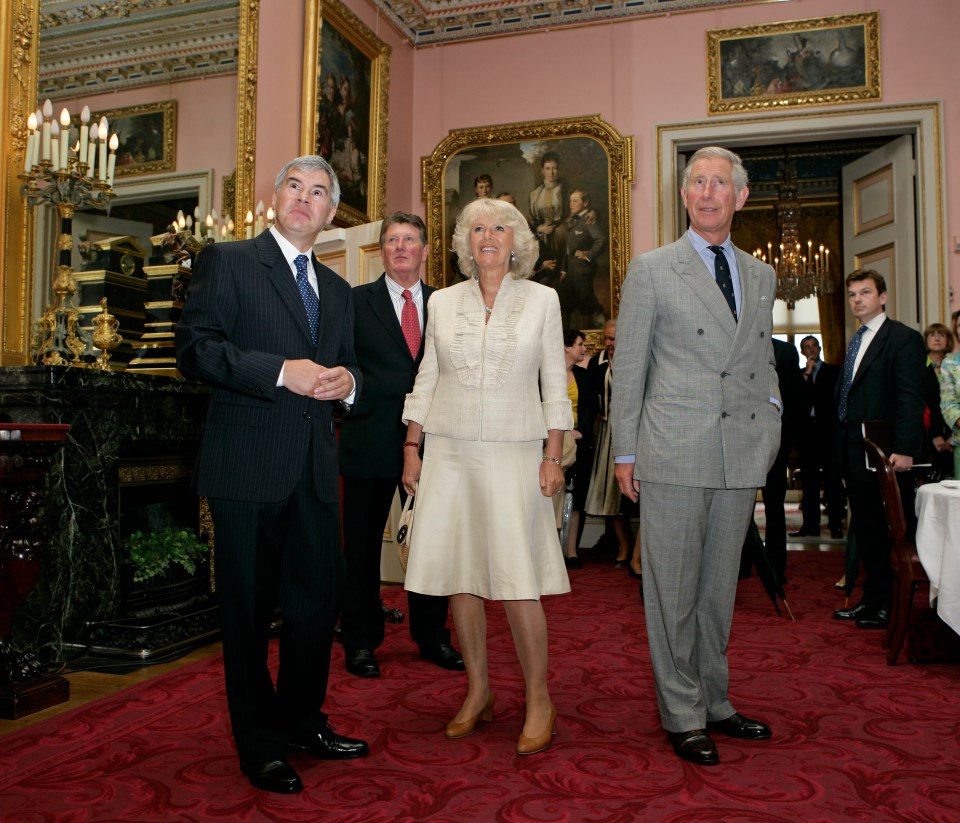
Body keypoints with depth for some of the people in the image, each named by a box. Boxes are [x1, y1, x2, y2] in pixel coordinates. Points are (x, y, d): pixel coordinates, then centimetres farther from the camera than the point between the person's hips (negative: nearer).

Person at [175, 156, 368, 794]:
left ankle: (303, 721, 34)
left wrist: (347, 380, -2)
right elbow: (194, 348, -10)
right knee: (250, 609, 5)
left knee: (320, 598, 13)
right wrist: (282, 371, -19)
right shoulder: (227, 262, 1)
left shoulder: (337, 289, 19)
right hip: (248, 465, -6)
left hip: (316, 469, 6)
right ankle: (260, 746, 23)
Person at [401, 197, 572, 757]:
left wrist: (553, 457, -3)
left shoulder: (542, 299, 5)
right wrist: (412, 448, 6)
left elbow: (555, 384, 3)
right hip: (449, 452, 3)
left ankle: (539, 701, 11)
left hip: (513, 453, -2)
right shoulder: (442, 302, 10)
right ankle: (479, 691, 21)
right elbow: (426, 381, 12)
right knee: (459, 575, 5)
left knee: (518, 581, -6)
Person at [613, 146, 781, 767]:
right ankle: (684, 715, 16)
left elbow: (764, 361, 21)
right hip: (675, 454, -4)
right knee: (674, 588, 2)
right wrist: (626, 451, -3)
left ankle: (716, 703, 28)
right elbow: (628, 368, 0)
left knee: (721, 585, 14)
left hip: (743, 455, 5)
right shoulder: (651, 270, 1)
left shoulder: (761, 276, 15)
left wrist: (770, 424, 9)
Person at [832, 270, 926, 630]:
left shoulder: (903, 339, -7)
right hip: (854, 452, 8)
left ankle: (889, 607, 13)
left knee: (889, 530, 1)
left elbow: (911, 399, -15)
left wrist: (905, 449, -22)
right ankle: (872, 600, 23)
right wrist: (841, 445, 10)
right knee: (864, 527, 13)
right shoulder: (856, 342, 17)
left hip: (883, 452, -8)